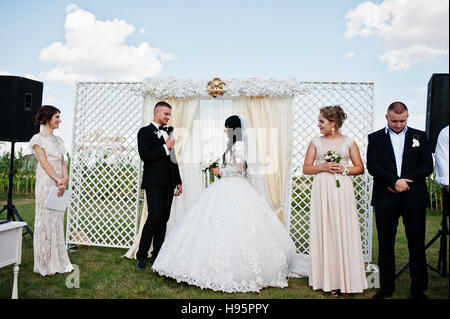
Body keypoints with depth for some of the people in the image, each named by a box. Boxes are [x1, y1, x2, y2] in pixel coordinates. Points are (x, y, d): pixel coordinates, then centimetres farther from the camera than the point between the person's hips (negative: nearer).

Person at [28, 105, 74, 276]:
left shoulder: (58, 139, 17)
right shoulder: (38, 138, -2)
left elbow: (63, 162, 11)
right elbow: (44, 162, -11)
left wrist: (65, 179, -5)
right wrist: (58, 180, -18)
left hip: (59, 184, 7)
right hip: (45, 183, -6)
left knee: (58, 220, 9)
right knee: (45, 220, -2)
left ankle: (58, 261, 17)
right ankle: (44, 264, 8)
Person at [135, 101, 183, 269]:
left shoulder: (168, 133, 20)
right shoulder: (145, 131, 0)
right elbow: (145, 156, -14)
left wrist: (178, 181, 18)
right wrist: (165, 147, -11)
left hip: (168, 184, 7)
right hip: (154, 183, -7)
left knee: (164, 219, 7)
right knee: (154, 217, -14)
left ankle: (156, 256, 17)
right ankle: (141, 256, 1)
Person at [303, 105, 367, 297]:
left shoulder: (349, 142, 7)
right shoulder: (316, 142, 9)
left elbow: (360, 167, 8)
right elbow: (306, 168, 6)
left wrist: (344, 169, -8)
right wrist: (323, 167, -9)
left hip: (342, 190, 0)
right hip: (322, 191, 1)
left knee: (344, 231, 0)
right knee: (325, 231, 1)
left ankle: (345, 280, 11)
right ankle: (329, 280, 10)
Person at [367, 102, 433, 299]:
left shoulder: (419, 136, 11)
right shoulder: (375, 138, 8)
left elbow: (427, 165, 3)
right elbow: (372, 166, -4)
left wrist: (406, 181, -10)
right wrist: (394, 181, -15)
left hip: (414, 198, 1)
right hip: (385, 199, 0)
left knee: (417, 244, 5)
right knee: (385, 244, 6)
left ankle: (418, 289, 18)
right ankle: (387, 287, 18)